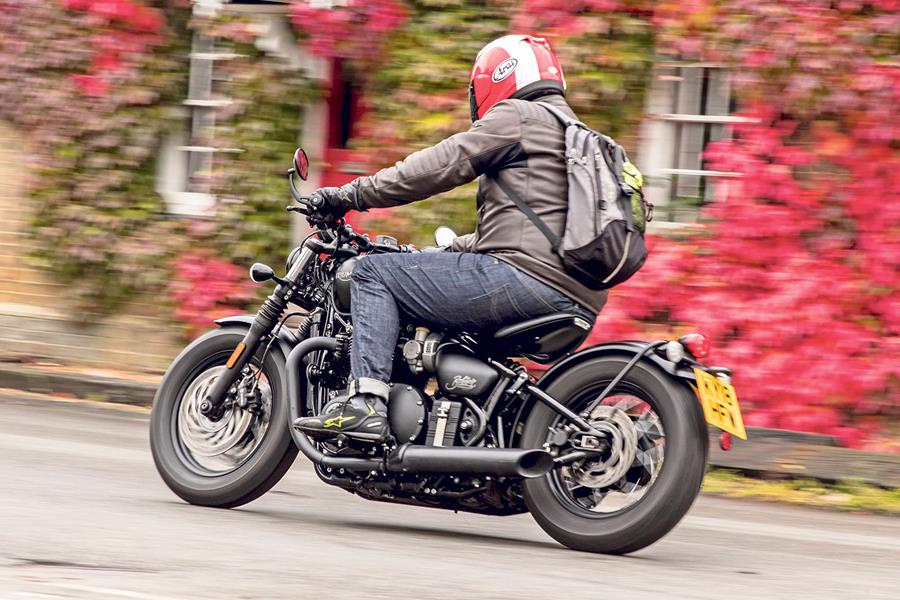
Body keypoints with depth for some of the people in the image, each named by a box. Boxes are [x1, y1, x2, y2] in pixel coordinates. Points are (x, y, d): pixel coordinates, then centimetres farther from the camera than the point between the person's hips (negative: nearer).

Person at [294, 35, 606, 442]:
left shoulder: (517, 116, 1)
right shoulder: (571, 130, 31)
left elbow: (441, 165, -6)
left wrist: (351, 195, -1)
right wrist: (439, 251, 39)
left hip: (528, 275, -10)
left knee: (373, 272, -5)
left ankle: (366, 403, -21)